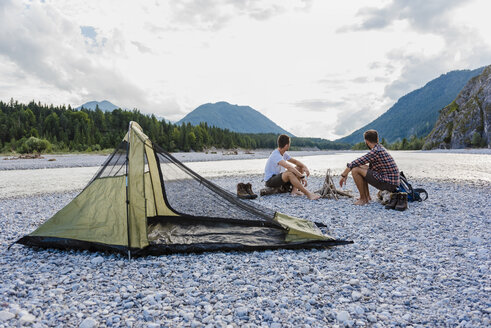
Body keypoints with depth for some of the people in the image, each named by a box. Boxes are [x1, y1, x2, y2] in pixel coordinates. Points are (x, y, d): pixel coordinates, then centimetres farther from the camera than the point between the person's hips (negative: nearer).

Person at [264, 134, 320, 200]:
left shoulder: (284, 154, 6)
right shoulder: (276, 155, -24)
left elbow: (295, 161, 9)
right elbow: (289, 167, -34)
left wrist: (305, 167, -10)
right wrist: (302, 176, -34)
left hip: (278, 177, 10)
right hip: (270, 180, -10)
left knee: (299, 168, 2)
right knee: (289, 173, -36)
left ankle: (294, 190, -14)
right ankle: (308, 194, -35)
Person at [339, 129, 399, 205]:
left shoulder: (376, 151, -17)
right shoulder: (380, 147, 13)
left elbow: (354, 164, -16)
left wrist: (343, 175, -3)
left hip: (388, 184, -10)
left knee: (355, 170, -14)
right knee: (362, 167, 20)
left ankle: (363, 199, -4)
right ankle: (367, 196, 16)